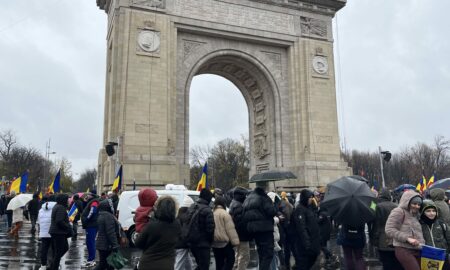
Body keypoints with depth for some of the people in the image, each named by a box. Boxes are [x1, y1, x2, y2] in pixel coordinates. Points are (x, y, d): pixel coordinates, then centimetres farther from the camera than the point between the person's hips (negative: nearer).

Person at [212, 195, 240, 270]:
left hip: (214, 242, 7)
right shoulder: (224, 213, -14)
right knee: (230, 259, 4)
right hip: (224, 242, -7)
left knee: (219, 262, 14)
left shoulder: (211, 213, 8)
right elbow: (230, 229, -15)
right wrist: (235, 241, -11)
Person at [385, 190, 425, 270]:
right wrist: (407, 238, -18)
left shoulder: (415, 215, 21)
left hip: (417, 251, 8)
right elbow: (389, 230, -13)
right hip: (404, 250, -8)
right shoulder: (399, 211, -5)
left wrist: (423, 244, 9)